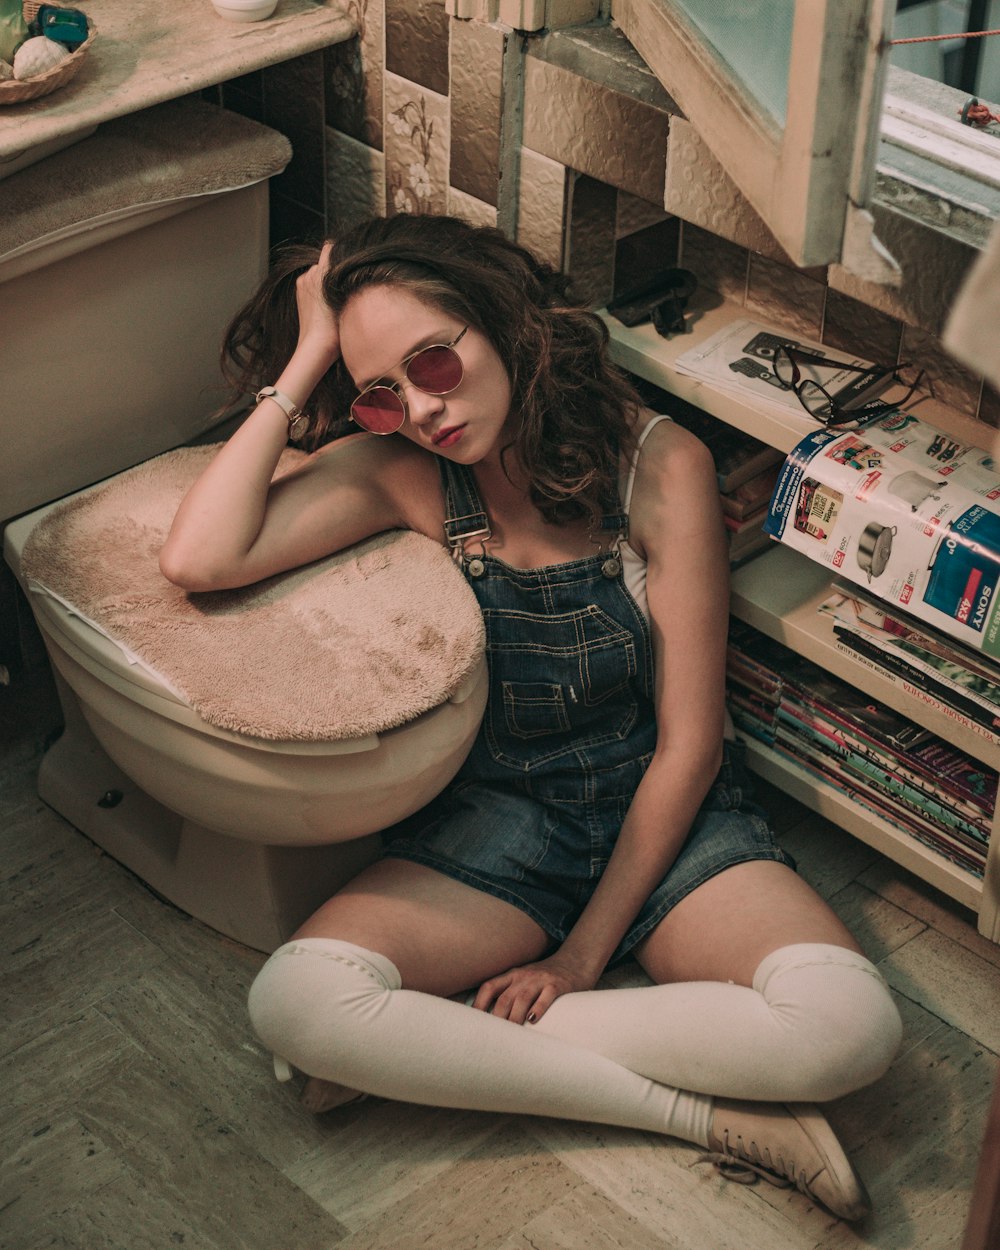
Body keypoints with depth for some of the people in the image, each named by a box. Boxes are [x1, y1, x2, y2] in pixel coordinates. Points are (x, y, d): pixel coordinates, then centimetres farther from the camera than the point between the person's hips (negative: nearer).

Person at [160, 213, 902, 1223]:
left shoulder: (659, 466, -13)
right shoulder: (402, 473, -6)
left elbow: (688, 743, -11)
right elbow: (199, 559, -23)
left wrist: (585, 952, -12)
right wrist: (306, 361, -17)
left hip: (664, 815, -2)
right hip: (497, 813, 2)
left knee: (849, 1027, -29)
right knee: (293, 1001, -27)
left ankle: (445, 1051, -18)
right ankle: (702, 1114, -19)